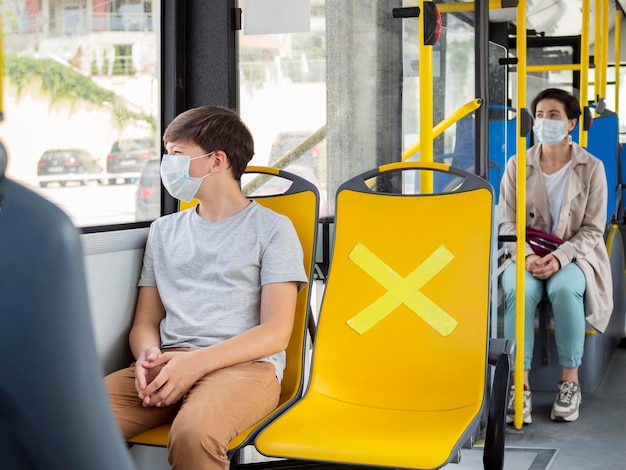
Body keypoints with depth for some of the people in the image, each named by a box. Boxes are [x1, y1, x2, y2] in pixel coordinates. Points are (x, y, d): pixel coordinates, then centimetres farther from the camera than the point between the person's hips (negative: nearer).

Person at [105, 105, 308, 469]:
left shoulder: (272, 228, 7)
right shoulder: (164, 231, 23)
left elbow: (276, 333, -2)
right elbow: (145, 321, 19)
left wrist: (197, 361, -15)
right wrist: (149, 356, -6)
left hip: (245, 364, -3)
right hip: (169, 366, 4)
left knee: (193, 432, -39)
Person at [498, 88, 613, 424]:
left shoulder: (591, 168, -1)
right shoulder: (517, 166, 3)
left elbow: (592, 229, -3)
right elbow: (507, 222, 1)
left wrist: (559, 258, -19)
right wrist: (528, 256, -18)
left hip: (574, 255, -1)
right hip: (525, 254, 1)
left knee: (564, 288, -35)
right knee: (521, 292, -33)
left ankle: (570, 380, -21)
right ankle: (520, 385, -28)